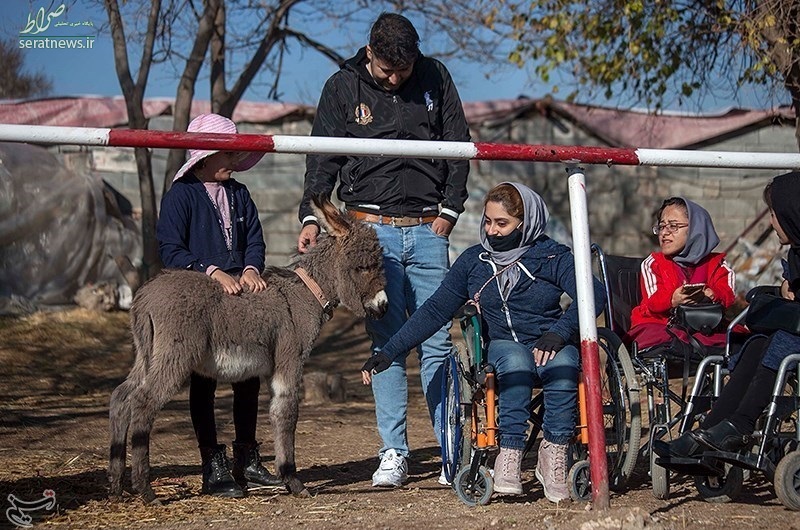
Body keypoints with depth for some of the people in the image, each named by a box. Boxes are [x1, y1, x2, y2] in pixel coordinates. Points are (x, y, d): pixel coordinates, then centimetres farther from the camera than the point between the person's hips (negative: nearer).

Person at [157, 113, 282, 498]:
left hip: (240, 295, 6)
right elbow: (171, 250, -14)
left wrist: (250, 269, -15)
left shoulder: (238, 194, 13)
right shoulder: (181, 194, -7)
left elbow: (254, 240, 7)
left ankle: (247, 460, 22)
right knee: (203, 381, 0)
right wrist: (214, 272, -25)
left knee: (249, 376, 10)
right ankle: (213, 468, 4)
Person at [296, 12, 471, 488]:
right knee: (386, 342, -1)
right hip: (372, 229, 0)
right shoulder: (343, 87, 3)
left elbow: (459, 146, 11)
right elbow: (323, 158, 5)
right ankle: (394, 453, 5)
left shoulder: (436, 78, 6)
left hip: (427, 230, 1)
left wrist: (450, 209, 3)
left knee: (438, 341, -1)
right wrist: (311, 215, -8)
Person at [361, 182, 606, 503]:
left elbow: (593, 294, -12)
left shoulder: (552, 257, 1)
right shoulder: (474, 261, 9)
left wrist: (557, 333, -27)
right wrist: (388, 352, 4)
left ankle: (553, 454, -30)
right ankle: (508, 457, -41)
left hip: (549, 347, -1)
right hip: (501, 348, 1)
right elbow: (435, 311, 10)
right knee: (515, 358, -36)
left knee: (563, 362, -37)